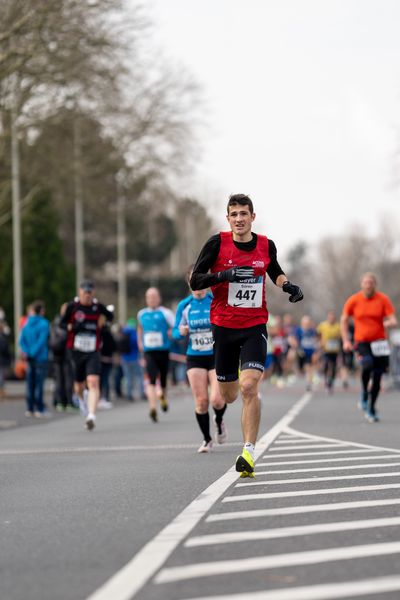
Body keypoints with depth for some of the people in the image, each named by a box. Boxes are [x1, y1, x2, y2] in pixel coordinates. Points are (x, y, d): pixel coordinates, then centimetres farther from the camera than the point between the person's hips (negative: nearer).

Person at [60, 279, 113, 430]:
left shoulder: (98, 306, 1)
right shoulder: (72, 306, -3)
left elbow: (110, 316, 20)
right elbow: (62, 323, 3)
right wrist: (71, 327, -13)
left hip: (93, 352, 0)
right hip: (76, 351, 0)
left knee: (93, 382, -19)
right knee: (79, 385, 12)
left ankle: (91, 416, -24)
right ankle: (80, 398, 49)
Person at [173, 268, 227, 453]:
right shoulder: (184, 305, 3)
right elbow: (176, 333, 8)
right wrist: (181, 332, -14)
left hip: (217, 357, -2)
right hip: (194, 359, 2)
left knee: (217, 400, -13)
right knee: (201, 401, -4)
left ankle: (219, 421, 23)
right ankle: (207, 439, 15)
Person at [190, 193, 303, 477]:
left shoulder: (266, 245, 3)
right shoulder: (217, 243, -5)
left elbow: (276, 273, 24)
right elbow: (194, 281, -7)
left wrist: (290, 285, 3)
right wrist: (223, 275, -22)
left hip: (255, 327, 0)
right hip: (224, 326, 0)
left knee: (249, 387, -20)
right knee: (228, 395, 10)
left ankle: (248, 453, -18)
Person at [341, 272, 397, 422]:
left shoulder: (383, 300, -2)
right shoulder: (353, 300, 0)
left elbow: (393, 321, -6)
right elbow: (344, 320, 11)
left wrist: (388, 323, -29)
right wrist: (346, 341, 3)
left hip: (379, 343, 1)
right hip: (361, 342, -1)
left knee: (377, 378, 1)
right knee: (368, 364, -31)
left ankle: (371, 409, 18)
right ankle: (364, 393, -8)